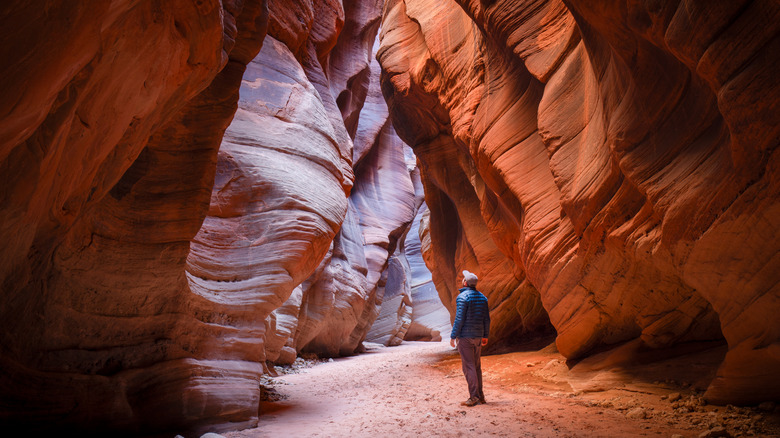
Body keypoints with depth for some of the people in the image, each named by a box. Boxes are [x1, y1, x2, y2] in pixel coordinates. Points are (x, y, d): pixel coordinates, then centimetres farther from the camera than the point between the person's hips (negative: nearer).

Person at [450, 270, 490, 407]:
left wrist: (453, 336, -10)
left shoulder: (463, 297, -12)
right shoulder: (482, 297, 10)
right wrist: (485, 335, 20)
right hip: (477, 336, 7)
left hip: (465, 336, -7)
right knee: (476, 366, 14)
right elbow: (487, 319, 12)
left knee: (468, 366, -4)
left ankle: (474, 397, -5)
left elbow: (459, 319, -16)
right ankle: (480, 396, 18)